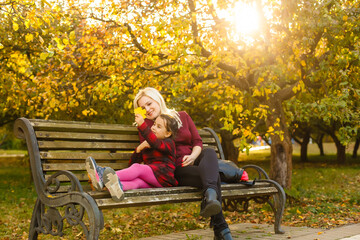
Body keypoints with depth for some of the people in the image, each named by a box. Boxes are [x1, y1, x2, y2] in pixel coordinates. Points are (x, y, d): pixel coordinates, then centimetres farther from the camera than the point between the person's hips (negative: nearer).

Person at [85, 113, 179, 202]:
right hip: (151, 183, 5)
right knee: (138, 181, -30)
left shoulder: (168, 143, 7)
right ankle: (118, 186, -65)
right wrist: (138, 149, 4)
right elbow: (131, 163, 23)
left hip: (163, 177, -5)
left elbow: (155, 142, -20)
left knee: (137, 167, -29)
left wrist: (142, 125, -33)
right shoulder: (145, 145, 29)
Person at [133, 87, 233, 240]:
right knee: (213, 176, -31)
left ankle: (209, 197, -56)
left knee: (209, 152, -34)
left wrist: (193, 156, -8)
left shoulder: (182, 116, 20)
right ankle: (219, 225, -42)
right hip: (174, 171, -3)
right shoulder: (146, 125, 11)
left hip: (193, 163, 3)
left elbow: (197, 142, 13)